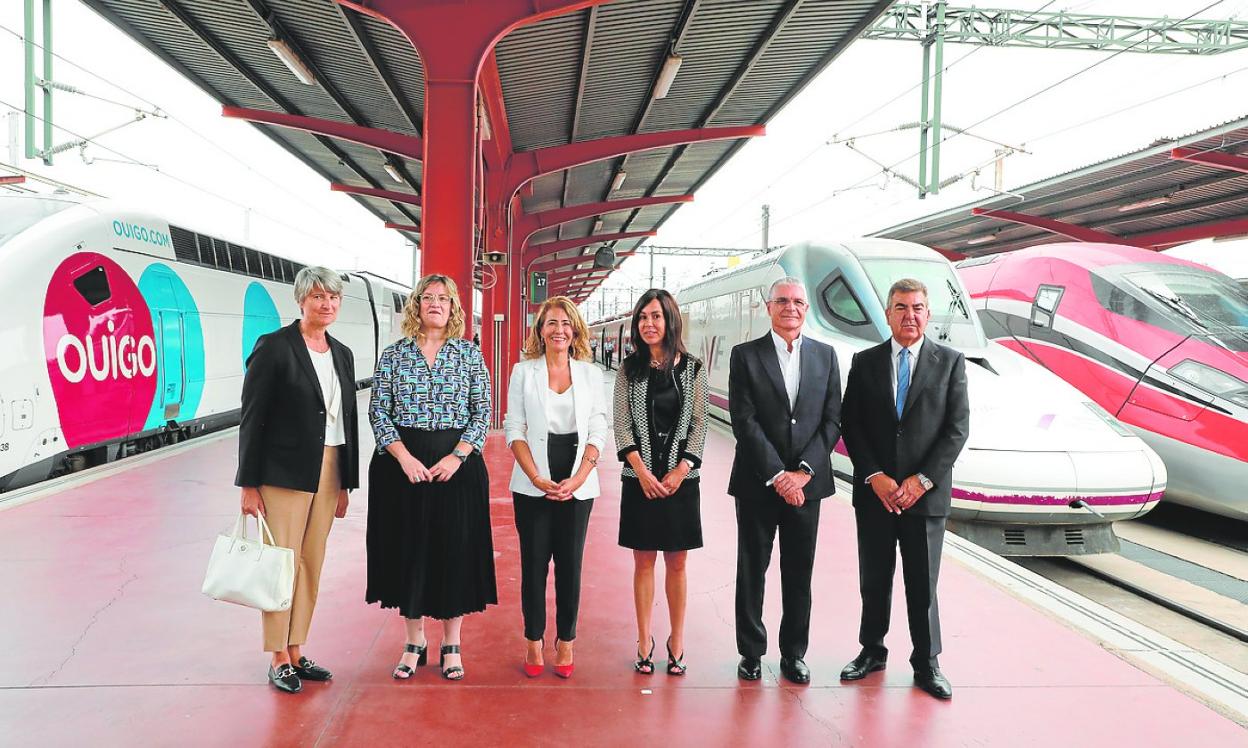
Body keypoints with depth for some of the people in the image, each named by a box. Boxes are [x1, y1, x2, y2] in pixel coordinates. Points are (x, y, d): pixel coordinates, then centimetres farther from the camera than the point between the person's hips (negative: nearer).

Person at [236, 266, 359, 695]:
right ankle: (279, 660, 14)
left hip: (327, 472, 6)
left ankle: (296, 653, 24)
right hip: (284, 472, -6)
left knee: (312, 566, 12)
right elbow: (252, 418, -9)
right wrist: (249, 484, -11)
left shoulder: (342, 354, 11)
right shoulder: (274, 347, -8)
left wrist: (345, 484, 12)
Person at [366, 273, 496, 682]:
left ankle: (451, 645, 19)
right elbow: (378, 411, 0)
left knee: (455, 549, 3)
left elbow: (482, 411, 0)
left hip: (456, 463, 0)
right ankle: (414, 643, 23)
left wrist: (456, 457, -12)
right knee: (407, 549, 6)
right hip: (401, 465, 1)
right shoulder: (394, 353, 4)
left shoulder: (469, 353, 4)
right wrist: (404, 457, -13)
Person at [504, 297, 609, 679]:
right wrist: (538, 478, -10)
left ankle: (565, 643, 17)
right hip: (533, 486, -1)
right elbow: (514, 430, 0)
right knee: (534, 563, 4)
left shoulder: (590, 373, 6)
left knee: (570, 564, 4)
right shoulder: (523, 371, 4)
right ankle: (534, 643, 16)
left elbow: (597, 432, 3)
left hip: (577, 485, 1)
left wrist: (577, 479, -10)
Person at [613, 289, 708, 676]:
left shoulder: (693, 369, 2)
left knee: (677, 562, 7)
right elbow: (622, 425, -1)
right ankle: (644, 642, 15)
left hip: (681, 479, 0)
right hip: (640, 479, 0)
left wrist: (679, 471, -11)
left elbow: (699, 424, 0)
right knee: (644, 561, 6)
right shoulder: (629, 369, 3)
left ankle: (677, 642, 17)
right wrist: (643, 472, -12)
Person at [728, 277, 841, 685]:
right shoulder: (745, 355, -1)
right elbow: (744, 422, -8)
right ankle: (751, 652, 21)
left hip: (806, 482, 2)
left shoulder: (825, 355, 8)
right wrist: (778, 475, -13)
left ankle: (794, 653, 24)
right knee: (752, 570, 7)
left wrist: (804, 471, -9)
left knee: (799, 573, 10)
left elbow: (832, 420, 2)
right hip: (757, 483, -2)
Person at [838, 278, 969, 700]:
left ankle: (926, 664, 22)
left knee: (923, 585, 7)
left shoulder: (950, 362, 2)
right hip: (874, 492, 1)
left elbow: (957, 429, -3)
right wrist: (875, 477, -10)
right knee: (874, 580, 12)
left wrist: (922, 479, -12)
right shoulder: (865, 362, 5)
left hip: (925, 493, -1)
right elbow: (851, 426, 1)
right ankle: (872, 651, 29)